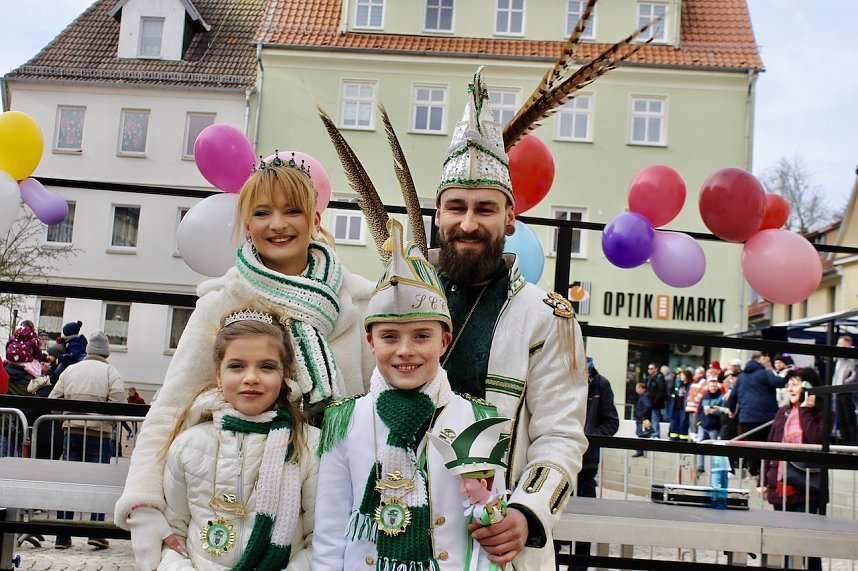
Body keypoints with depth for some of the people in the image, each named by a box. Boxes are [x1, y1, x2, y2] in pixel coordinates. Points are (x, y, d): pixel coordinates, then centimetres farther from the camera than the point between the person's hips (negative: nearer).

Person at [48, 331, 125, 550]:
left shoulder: (70, 370, 10)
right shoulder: (111, 372, -1)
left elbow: (52, 400, 6)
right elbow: (118, 404, -13)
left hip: (71, 432, 3)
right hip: (100, 435, -3)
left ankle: (63, 536, 11)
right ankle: (96, 534, -1)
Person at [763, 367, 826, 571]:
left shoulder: (821, 413, -3)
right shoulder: (783, 412, 13)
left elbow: (816, 439, -23)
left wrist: (805, 410, -15)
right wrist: (765, 481, 13)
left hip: (804, 488, -6)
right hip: (780, 487, 6)